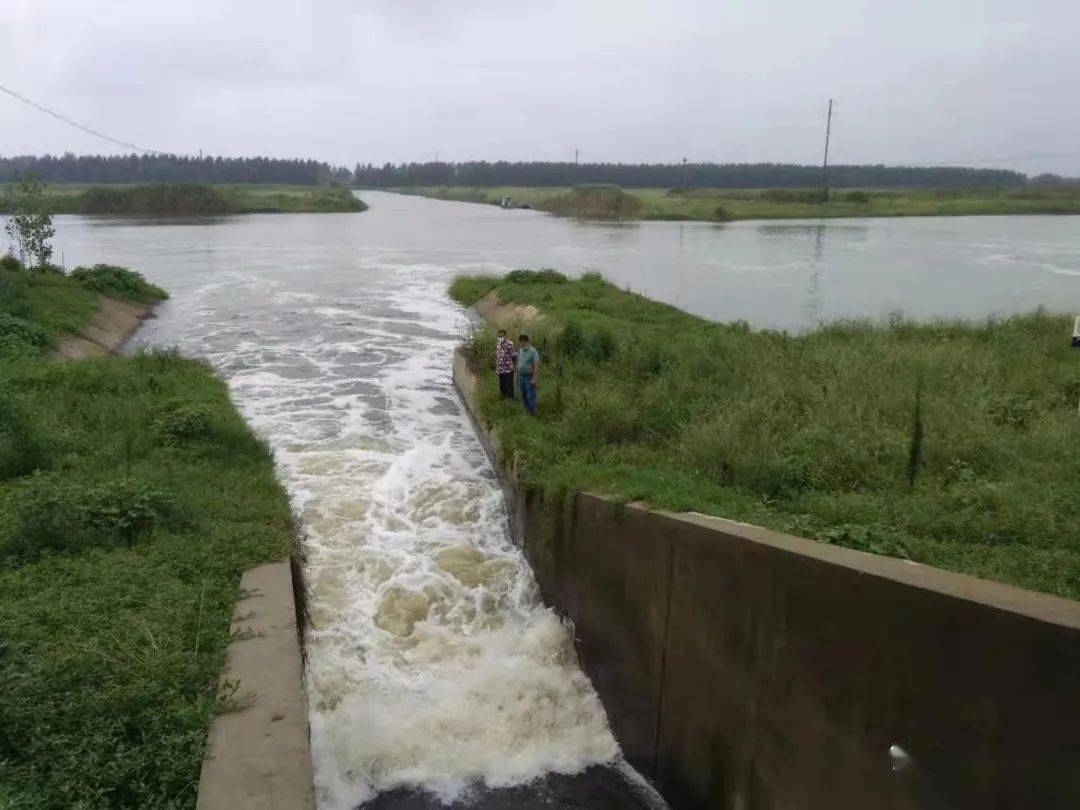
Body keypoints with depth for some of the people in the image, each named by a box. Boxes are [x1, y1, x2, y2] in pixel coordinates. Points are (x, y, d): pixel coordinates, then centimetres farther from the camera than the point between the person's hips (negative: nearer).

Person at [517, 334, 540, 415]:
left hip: (529, 377, -7)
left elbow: (536, 366, -19)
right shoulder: (521, 351, 8)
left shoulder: (533, 351, -16)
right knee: (524, 395, 16)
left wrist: (534, 378, -21)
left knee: (530, 396, -4)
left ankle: (532, 414, 4)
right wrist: (517, 375, 16)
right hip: (521, 376, 8)